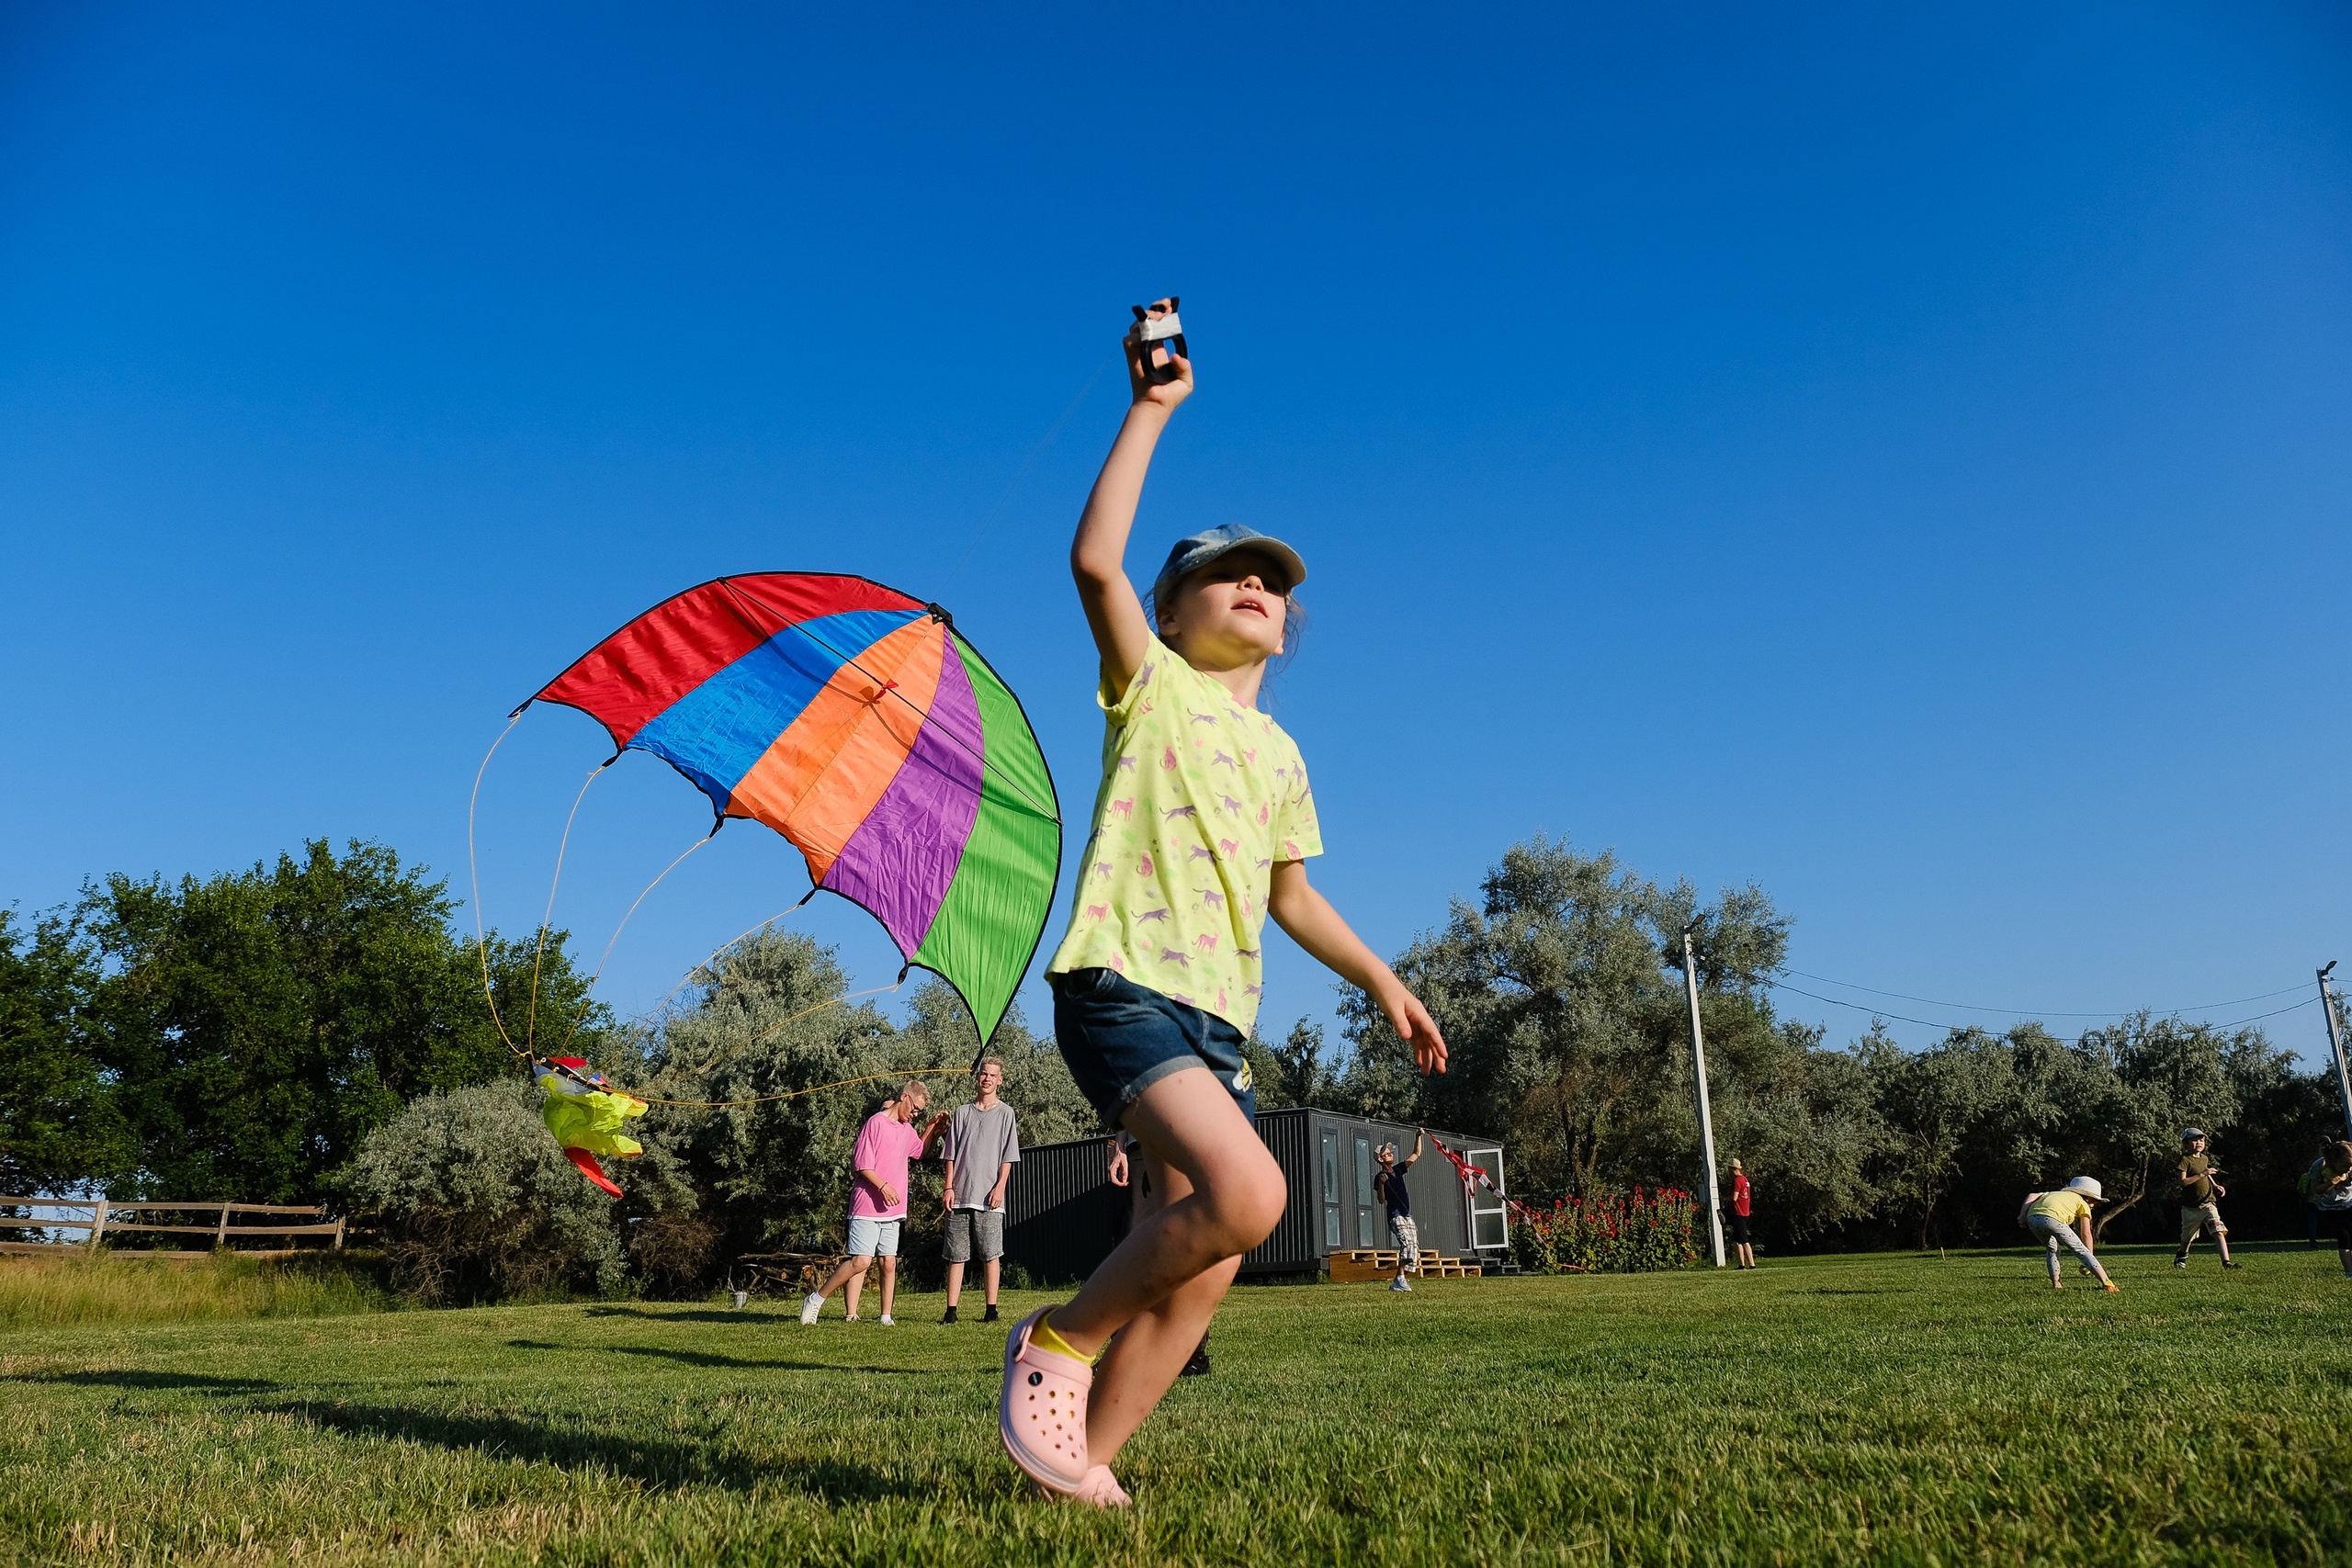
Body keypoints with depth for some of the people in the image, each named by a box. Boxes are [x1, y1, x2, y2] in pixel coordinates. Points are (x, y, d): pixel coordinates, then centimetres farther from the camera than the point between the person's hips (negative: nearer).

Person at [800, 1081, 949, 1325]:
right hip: (867, 1206, -7)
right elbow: (861, 1164, -12)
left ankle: (886, 1317, 9)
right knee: (861, 1261, -12)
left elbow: (921, 1151, 37)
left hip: (892, 1210, 7)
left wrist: (933, 1129, 21)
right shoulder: (876, 1123, -8)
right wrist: (883, 1186, -21)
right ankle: (816, 1299, 0)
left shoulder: (907, 1129, 17)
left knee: (889, 1263, 3)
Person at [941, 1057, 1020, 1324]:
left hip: (989, 1198, -2)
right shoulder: (962, 1112, 12)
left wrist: (1000, 1187, -8)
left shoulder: (1005, 1113, 7)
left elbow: (1008, 1157, 3)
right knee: (956, 1256, 2)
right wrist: (949, 1187, 2)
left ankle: (991, 1310, 3)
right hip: (960, 1196, 2)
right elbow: (951, 1154, 12)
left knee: (990, 1255, -2)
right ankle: (951, 1311, 4)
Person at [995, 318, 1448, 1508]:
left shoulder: (1281, 754, 22)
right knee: (1247, 1192, -28)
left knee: (1200, 1274, 2)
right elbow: (1094, 561, -12)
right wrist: (1150, 410, -7)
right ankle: (1058, 1339, -5)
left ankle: (1086, 1463, 18)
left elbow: (1290, 894, 30)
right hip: (1122, 983, -7)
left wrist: (1380, 981, 24)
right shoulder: (1151, 686, 4)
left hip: (1219, 1018, 7)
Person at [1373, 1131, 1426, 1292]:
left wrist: (1418, 1137, 7)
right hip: (1395, 1216, -8)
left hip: (1408, 1216, 8)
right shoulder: (1380, 1177, -5)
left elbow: (1416, 1154, 18)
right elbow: (1381, 1200, -11)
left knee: (1414, 1247, 2)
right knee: (1407, 1243, -26)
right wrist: (1381, 1184, -27)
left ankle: (1400, 1281, 5)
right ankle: (1399, 1280, -31)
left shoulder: (1398, 1170, 14)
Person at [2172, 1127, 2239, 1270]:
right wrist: (2202, 1174, -25)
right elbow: (2183, 1182, -22)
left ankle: (2226, 1262, -21)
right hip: (2190, 1207, -4)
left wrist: (2216, 1186, 10)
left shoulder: (2204, 1159, 8)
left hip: (2207, 1204, 4)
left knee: (2219, 1231, -17)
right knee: (2187, 1237, 13)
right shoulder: (2185, 1160, -12)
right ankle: (2182, 1256, 41)